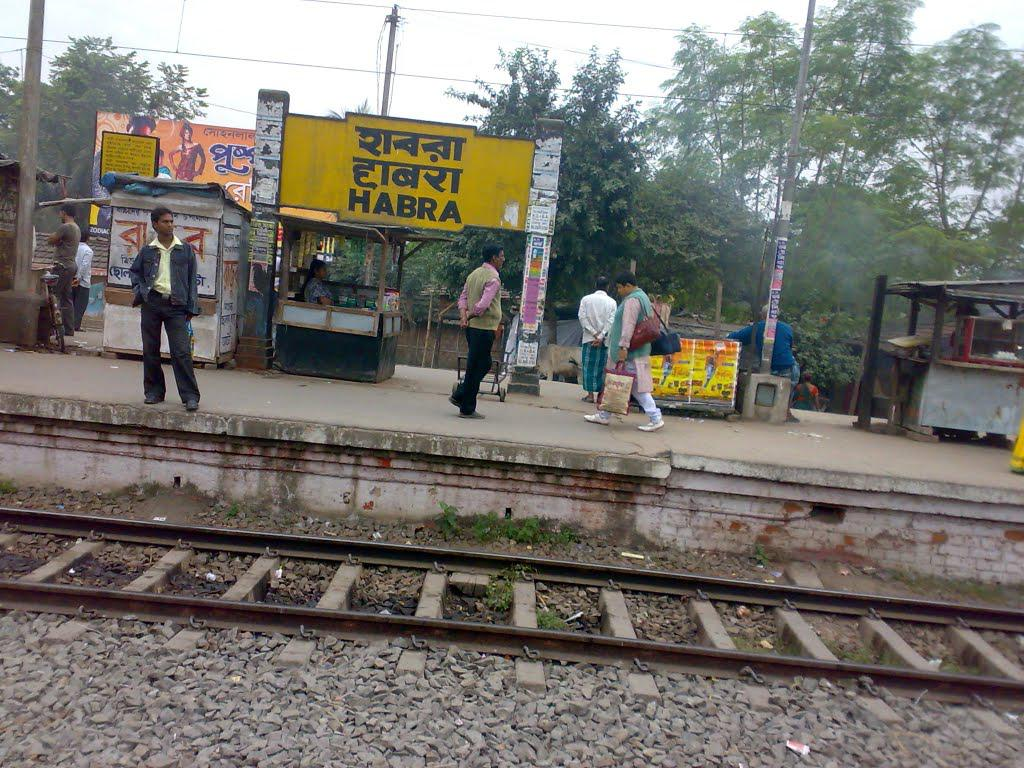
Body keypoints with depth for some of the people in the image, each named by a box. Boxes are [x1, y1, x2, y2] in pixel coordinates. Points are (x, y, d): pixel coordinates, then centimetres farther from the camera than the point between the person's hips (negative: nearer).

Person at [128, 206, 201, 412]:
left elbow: (192, 279, 6)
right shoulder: (147, 251, 9)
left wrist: (191, 308, 1)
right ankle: (154, 391, 20)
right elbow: (135, 271, 22)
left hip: (176, 305, -2)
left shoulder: (185, 250, 5)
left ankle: (190, 395, -6)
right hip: (151, 302, 3)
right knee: (150, 350, 7)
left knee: (181, 351, -9)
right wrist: (140, 291, 3)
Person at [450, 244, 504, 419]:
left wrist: (463, 315, -1)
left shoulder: (474, 273, 15)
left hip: (472, 326, 9)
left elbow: (463, 297, 13)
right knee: (477, 367, -1)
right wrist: (469, 316, -9)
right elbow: (483, 304, -23)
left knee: (483, 364, 20)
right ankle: (467, 409, 6)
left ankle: (459, 394, 19)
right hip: (484, 327, -9)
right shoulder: (493, 278, -13)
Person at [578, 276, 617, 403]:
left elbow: (582, 317, -6)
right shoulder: (611, 302, 1)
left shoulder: (586, 299, 1)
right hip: (605, 340, 1)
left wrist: (594, 333, -7)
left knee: (589, 366, 3)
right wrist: (601, 336, -10)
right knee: (602, 366, 6)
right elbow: (610, 321, -7)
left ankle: (590, 394, 1)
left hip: (589, 338, 0)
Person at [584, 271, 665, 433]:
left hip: (630, 352, -11)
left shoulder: (632, 300, -15)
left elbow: (628, 325, -24)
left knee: (637, 387, -8)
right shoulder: (641, 297, 19)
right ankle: (604, 415, 21)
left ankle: (655, 419, -5)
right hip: (637, 349, 11)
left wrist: (623, 346, -29)